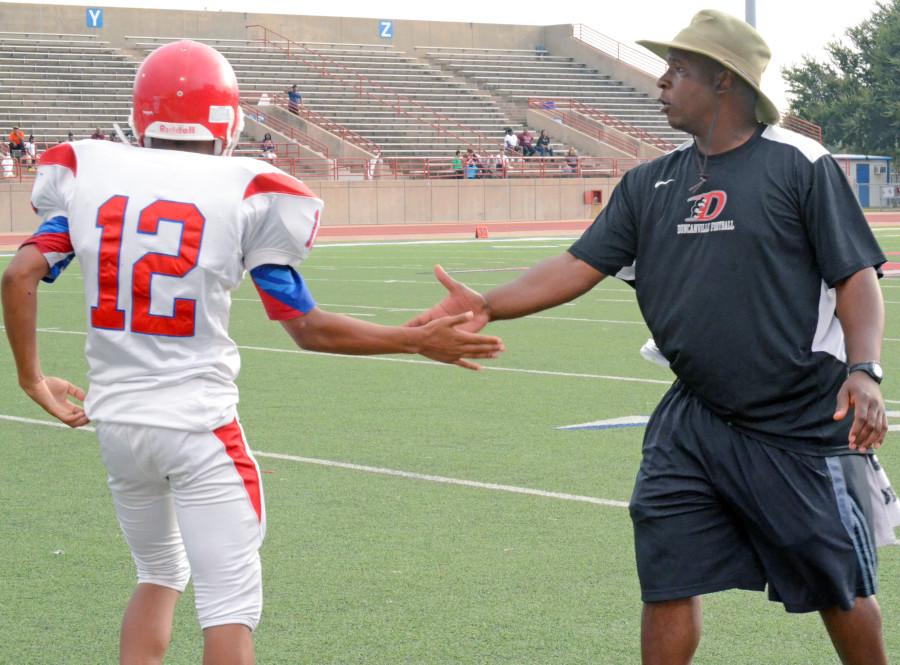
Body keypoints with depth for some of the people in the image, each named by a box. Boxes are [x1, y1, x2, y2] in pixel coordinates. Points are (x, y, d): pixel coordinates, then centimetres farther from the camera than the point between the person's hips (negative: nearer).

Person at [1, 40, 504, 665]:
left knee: (159, 572, 25)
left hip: (117, 419, 4)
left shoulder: (91, 174, 1)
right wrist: (420, 342, 3)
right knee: (230, 597, 3)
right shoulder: (242, 193, -8)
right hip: (199, 423, -4)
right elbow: (308, 328, -6)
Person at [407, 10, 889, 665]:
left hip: (804, 424, -5)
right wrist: (488, 304, -9)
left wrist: (864, 372, -24)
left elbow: (857, 278, -10)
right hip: (694, 424, 5)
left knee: (839, 586, 5)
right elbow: (581, 265, 4)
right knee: (667, 579, 3)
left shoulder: (800, 164, -8)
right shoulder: (651, 183, 9)